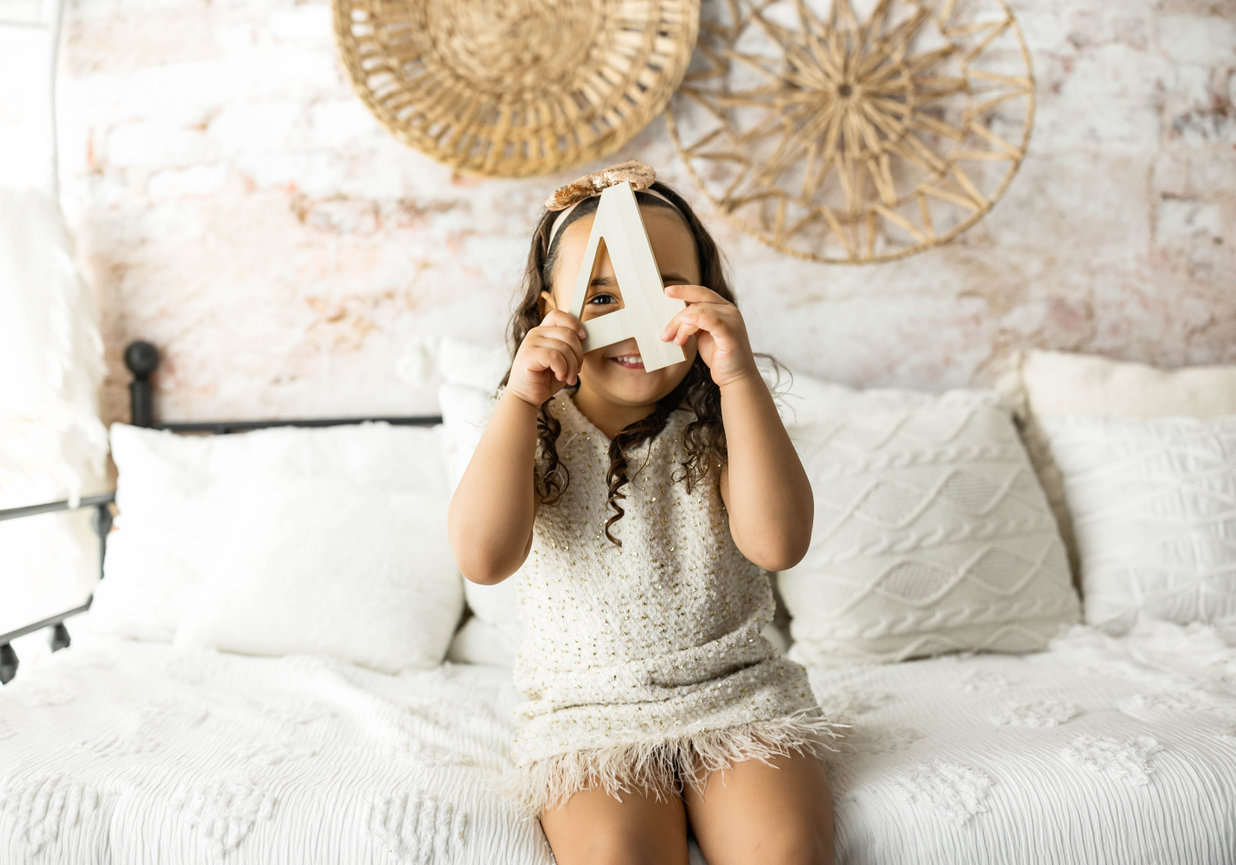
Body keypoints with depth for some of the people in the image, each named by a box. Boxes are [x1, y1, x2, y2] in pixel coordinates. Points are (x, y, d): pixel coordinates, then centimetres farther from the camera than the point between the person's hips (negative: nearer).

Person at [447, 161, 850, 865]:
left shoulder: (719, 421, -2)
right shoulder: (536, 430, -2)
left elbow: (778, 542, -19)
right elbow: (485, 559, -18)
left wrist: (741, 377, -24)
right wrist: (521, 396, -19)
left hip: (737, 692, 1)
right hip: (587, 705, 0)